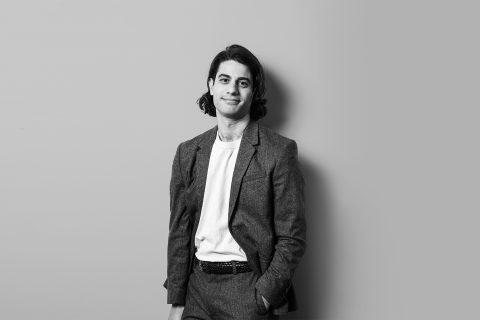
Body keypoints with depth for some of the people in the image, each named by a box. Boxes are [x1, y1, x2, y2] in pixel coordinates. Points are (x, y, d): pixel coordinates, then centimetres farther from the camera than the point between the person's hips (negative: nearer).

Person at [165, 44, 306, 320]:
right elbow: (179, 232, 8)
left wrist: (263, 297, -13)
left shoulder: (279, 151, -6)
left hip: (250, 289, -3)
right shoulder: (188, 153, 7)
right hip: (197, 286, 4)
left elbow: (292, 238, -7)